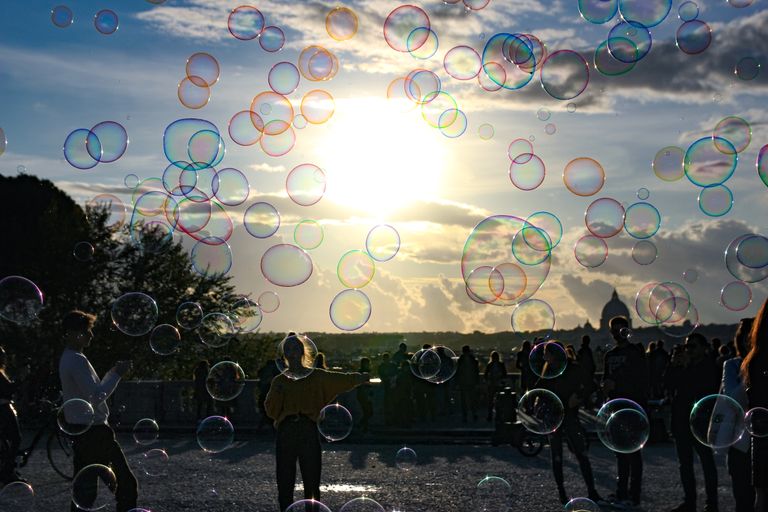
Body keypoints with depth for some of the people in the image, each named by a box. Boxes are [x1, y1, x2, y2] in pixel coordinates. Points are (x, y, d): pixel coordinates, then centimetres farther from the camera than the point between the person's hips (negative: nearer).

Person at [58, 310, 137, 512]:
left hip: (81, 432, 10)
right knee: (126, 483, -6)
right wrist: (116, 374, -14)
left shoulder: (68, 359, 15)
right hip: (93, 432, -10)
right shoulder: (77, 361, -17)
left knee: (84, 487, 11)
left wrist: (113, 372, 13)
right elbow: (97, 396, -22)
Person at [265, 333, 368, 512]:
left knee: (312, 483, -2)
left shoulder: (317, 376, 11)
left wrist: (359, 377, -8)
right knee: (285, 483, 1)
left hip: (309, 433, -1)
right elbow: (271, 411, 6)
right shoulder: (279, 381, 12)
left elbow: (340, 380, 2)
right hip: (285, 433, 1)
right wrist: (277, 393, -10)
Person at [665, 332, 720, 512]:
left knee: (707, 462, 0)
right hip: (682, 421, 6)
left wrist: (686, 367, -16)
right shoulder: (681, 366, 12)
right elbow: (668, 385, 5)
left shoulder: (710, 366, -5)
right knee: (685, 463, 9)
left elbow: (700, 387, -18)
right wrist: (673, 365, -6)